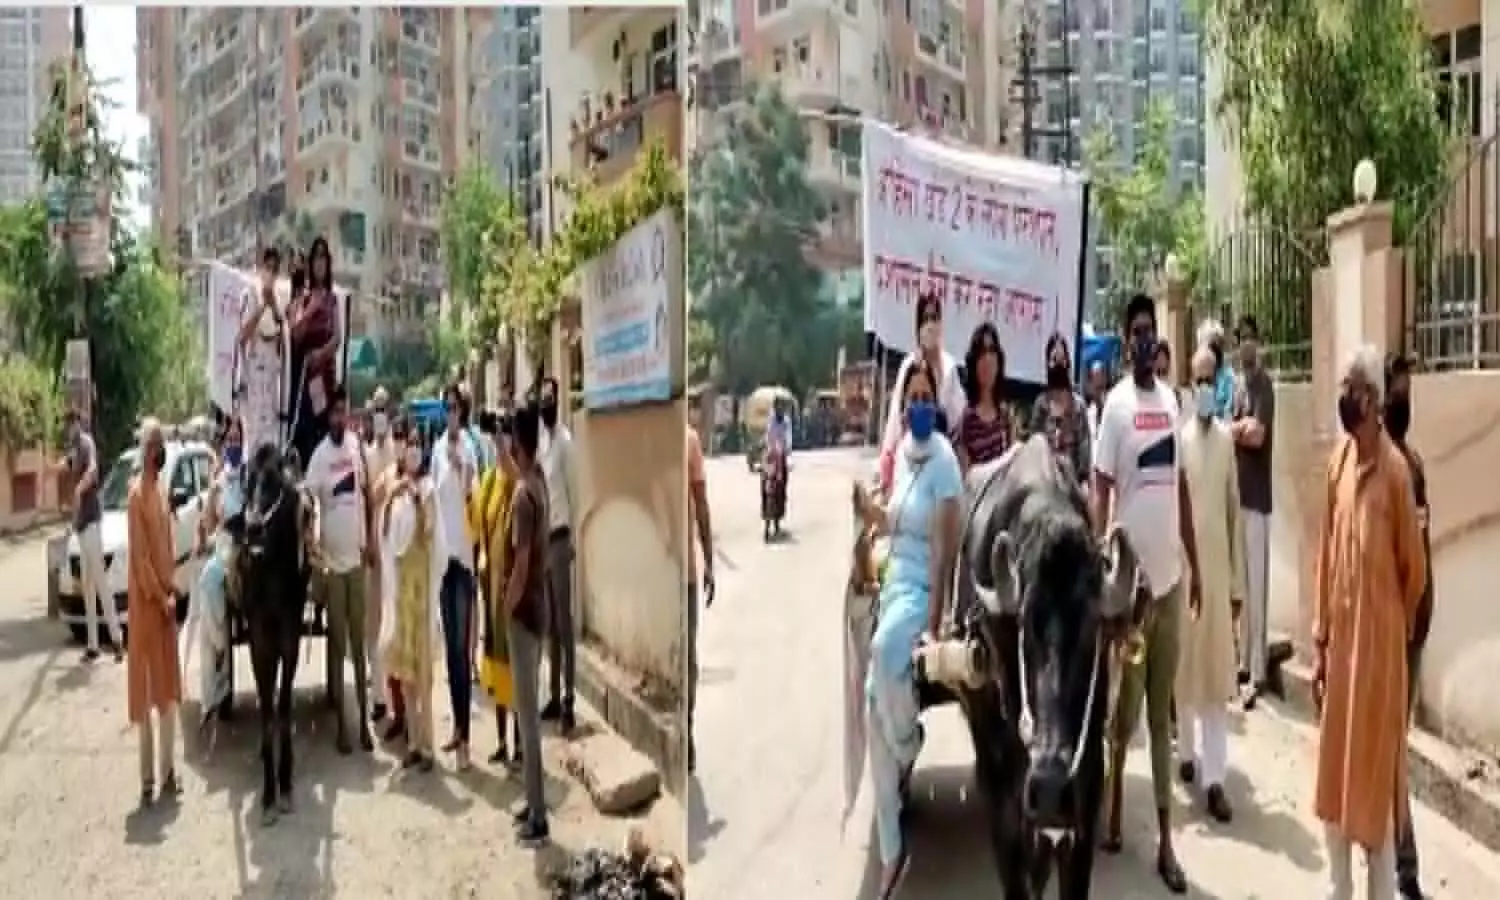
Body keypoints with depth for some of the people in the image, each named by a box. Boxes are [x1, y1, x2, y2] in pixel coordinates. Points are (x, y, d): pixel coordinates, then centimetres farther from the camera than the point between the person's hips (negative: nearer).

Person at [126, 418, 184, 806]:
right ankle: (148, 778, 3)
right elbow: (139, 554, -18)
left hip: (166, 596, 8)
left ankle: (168, 770, 20)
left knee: (168, 687, 12)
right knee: (146, 690, -3)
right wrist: (159, 597, -16)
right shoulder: (136, 493, -15)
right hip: (145, 600, -8)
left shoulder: (162, 488, 11)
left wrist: (171, 591, 7)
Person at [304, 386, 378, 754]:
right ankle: (341, 723, 14)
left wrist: (371, 540, 6)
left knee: (359, 642, 9)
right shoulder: (319, 455, -8)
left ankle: (364, 719, 16)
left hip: (357, 557, 3)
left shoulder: (357, 444, 2)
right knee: (337, 644, 5)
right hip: (331, 561, -3)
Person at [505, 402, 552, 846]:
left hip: (524, 613, -9)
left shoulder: (522, 495, -22)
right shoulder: (539, 481, 7)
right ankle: (534, 803, 26)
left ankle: (538, 819, 4)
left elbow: (522, 564, -23)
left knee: (528, 714, -3)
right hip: (538, 608, 9)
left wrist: (506, 609, -12)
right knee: (531, 710, 16)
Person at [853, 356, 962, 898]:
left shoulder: (944, 461, -15)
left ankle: (911, 745, -6)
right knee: (874, 713, 3)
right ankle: (891, 852, 12)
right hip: (893, 584, 8)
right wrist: (864, 505, 2)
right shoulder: (901, 453, 9)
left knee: (882, 651, -39)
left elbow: (944, 550, -19)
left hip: (923, 589, -8)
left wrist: (934, 624, -24)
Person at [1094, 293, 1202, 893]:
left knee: (1162, 713, 11)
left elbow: (1182, 485, 15)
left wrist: (1195, 565, 16)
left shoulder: (1172, 399, 8)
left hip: (1170, 575, 5)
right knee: (1125, 709, 6)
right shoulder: (1116, 405, -8)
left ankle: (1165, 839, 18)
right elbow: (1099, 493, -10)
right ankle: (1113, 803, 28)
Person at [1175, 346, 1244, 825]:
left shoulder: (1227, 437, 6)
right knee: (1186, 663, 8)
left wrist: (1238, 577, 7)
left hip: (1219, 563, 2)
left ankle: (1215, 776, 3)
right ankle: (1187, 751, 25)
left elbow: (1235, 505, 8)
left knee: (1217, 670, 1)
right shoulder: (1179, 436, -3)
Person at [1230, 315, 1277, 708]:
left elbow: (1258, 435, -19)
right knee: (1240, 581, 12)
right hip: (1237, 492, 8)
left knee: (1256, 584, -6)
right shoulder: (1237, 385, 15)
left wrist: (1234, 429, -4)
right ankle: (1244, 662, 21)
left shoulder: (1265, 385, -9)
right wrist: (1242, 427, -4)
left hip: (1258, 496, -8)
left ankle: (1259, 673, -1)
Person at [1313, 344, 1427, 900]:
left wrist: (1397, 627, 7)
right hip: (1340, 633, 6)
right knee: (1335, 769, 15)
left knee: (1376, 776, 3)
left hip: (1380, 638, -6)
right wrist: (1319, 639, 8)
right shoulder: (1338, 459, 3)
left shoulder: (1396, 469, -17)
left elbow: (1414, 566, -8)